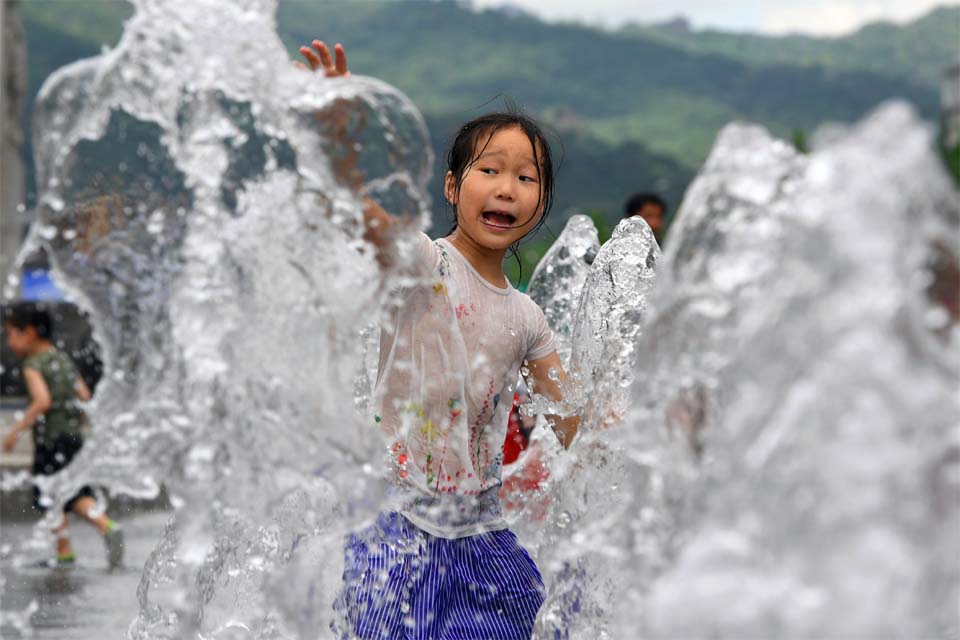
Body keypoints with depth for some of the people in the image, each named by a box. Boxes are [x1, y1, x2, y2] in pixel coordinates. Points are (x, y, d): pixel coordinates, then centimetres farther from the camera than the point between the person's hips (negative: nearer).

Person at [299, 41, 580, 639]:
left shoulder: (526, 317, 9)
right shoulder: (424, 263, -8)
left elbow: (575, 423, 18)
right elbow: (363, 213, -29)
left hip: (480, 536, 6)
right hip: (401, 526, -5)